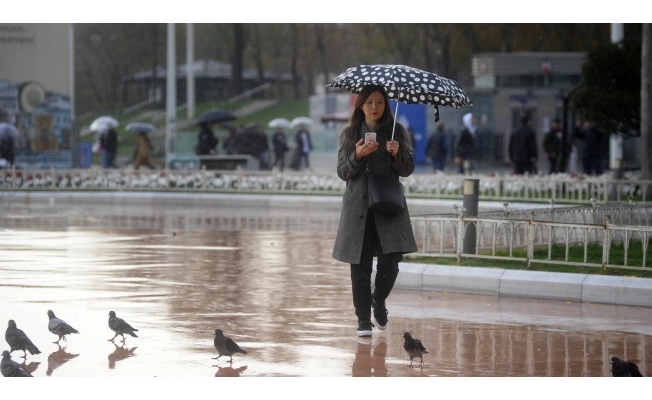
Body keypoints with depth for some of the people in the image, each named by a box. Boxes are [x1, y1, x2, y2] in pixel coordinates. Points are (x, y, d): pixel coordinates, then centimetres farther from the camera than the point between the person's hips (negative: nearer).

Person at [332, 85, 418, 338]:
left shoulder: (398, 133, 6)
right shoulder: (349, 135, 7)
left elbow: (408, 170, 2)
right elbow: (343, 172, 2)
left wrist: (397, 155, -17)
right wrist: (357, 156, -16)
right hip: (359, 207, 0)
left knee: (390, 261, -9)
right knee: (360, 266, -2)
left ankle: (379, 301, 20)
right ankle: (363, 319, 7)